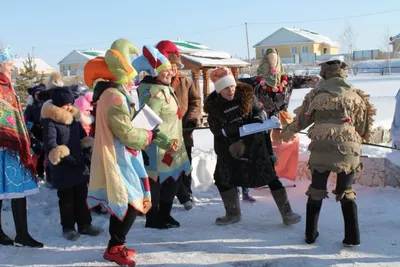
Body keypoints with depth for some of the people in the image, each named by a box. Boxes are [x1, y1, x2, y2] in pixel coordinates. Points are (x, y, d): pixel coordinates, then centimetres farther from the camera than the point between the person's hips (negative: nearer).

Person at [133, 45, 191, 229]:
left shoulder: (165, 88, 12)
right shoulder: (153, 94, -21)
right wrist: (166, 142, -27)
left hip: (172, 144, 10)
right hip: (158, 147, -10)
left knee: (173, 181, 16)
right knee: (156, 182, 1)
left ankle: (164, 215, 29)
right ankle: (152, 219, 14)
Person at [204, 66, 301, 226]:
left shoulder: (246, 94, -10)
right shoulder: (213, 105, -10)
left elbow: (259, 111, 0)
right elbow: (216, 129, -17)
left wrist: (258, 119, -24)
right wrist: (239, 128, -29)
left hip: (254, 143, -1)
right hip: (230, 149, 2)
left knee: (271, 176, -1)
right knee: (223, 178, 7)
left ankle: (286, 213, 10)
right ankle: (233, 213, 29)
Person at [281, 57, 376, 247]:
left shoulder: (315, 95, 8)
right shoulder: (355, 95, 8)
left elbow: (301, 120, 16)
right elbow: (364, 129, 11)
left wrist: (287, 132, 34)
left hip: (321, 149, 0)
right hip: (348, 149, 0)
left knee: (316, 191, 15)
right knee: (346, 193, 16)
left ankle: (310, 234, 23)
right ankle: (352, 237, 17)